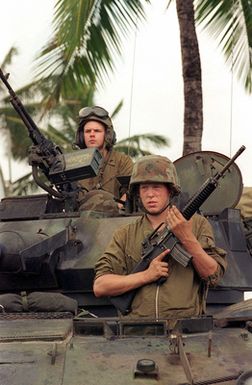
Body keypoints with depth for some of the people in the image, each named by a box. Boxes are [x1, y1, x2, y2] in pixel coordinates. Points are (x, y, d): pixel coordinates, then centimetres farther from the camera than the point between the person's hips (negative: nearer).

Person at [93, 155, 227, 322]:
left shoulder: (197, 224, 13)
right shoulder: (125, 235, 15)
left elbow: (214, 276, 4)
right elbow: (99, 287, 7)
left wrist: (187, 238, -7)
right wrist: (147, 275, -3)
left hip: (185, 324, -1)